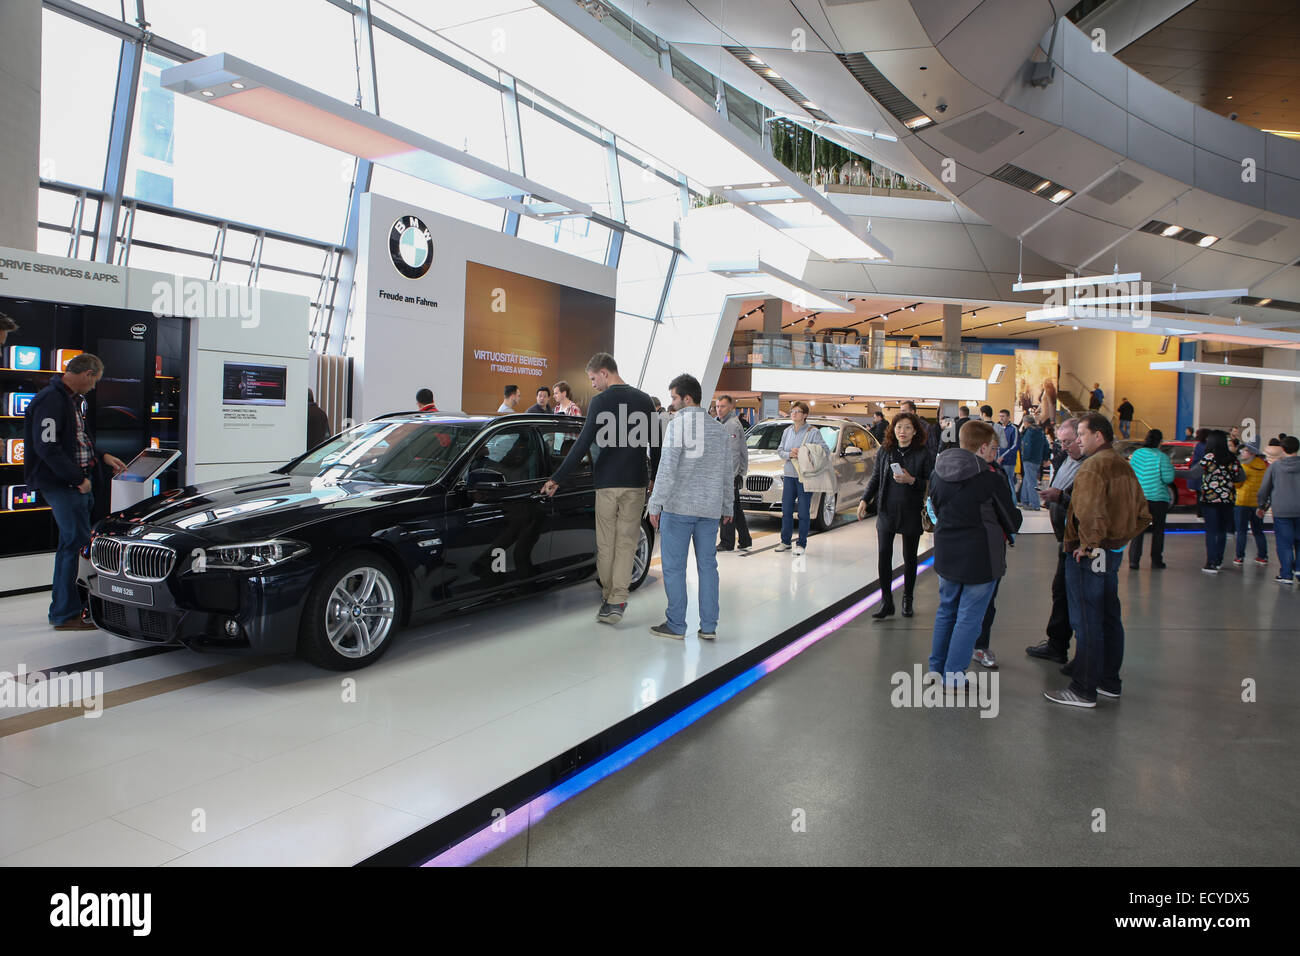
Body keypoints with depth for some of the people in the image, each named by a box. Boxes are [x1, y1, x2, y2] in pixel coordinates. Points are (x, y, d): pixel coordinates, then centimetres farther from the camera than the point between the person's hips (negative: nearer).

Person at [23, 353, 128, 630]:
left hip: (78, 482, 10)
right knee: (75, 542, -9)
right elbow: (47, 447, -23)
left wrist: (103, 456, 15)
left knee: (72, 543, 15)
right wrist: (78, 479, -20)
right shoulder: (51, 400, -16)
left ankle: (63, 607, 27)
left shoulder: (74, 399, 16)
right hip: (60, 484, -10)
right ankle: (66, 615, -2)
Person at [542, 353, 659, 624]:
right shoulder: (644, 400, 8)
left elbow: (583, 444, -11)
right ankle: (617, 602, -4)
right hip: (636, 482, 4)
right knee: (626, 542, 3)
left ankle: (608, 597, 13)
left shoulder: (602, 400, -6)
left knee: (606, 543, 7)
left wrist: (557, 479, -8)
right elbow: (655, 444, 13)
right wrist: (655, 478, 26)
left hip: (607, 481, -3)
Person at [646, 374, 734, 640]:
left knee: (674, 567, 2)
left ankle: (676, 625, 6)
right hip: (710, 509, 6)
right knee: (707, 566, 10)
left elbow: (667, 468, -16)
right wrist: (727, 508, 21)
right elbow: (729, 472, 15)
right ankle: (709, 626, 13)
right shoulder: (719, 429, 11)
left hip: (678, 507, -6)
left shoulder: (678, 424, -9)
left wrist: (655, 504, -12)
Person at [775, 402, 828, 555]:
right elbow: (779, 451, 13)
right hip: (789, 475, 5)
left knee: (803, 512, -1)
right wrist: (789, 454, -10)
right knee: (786, 511, 8)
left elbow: (825, 451, -10)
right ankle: (785, 541, 20)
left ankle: (801, 543, 8)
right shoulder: (787, 432, 12)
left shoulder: (813, 432, -5)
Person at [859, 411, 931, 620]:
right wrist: (865, 500, 1)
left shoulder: (923, 454, -3)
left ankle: (907, 600, 25)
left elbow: (932, 484, -5)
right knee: (884, 555, -4)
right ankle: (886, 602, 5)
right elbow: (875, 479, 12)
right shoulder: (884, 452, 5)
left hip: (912, 513, -2)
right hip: (887, 511, 2)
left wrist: (911, 480, -19)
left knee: (909, 558, 9)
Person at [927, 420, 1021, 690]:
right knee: (969, 617, 5)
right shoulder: (991, 479, -17)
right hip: (980, 559, -6)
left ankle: (936, 667, 29)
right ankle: (953, 675, 10)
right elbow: (1012, 523, -7)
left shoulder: (937, 473, 0)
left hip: (946, 554, 6)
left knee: (946, 610, 20)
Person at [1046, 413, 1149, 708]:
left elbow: (1091, 512, -31)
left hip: (1087, 557, -9)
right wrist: (1121, 538, 15)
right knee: (1109, 618, 17)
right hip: (1114, 554, 9)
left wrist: (1087, 544, -20)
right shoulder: (1125, 467, 12)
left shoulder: (1093, 465, -17)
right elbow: (1143, 515, 17)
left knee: (1086, 621, -3)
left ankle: (1084, 690, 4)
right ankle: (1109, 681, 28)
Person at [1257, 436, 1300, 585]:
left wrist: (1262, 506, 18)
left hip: (1281, 510, -1)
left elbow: (1264, 489, 5)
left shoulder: (1275, 466, -1)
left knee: (1284, 543, 3)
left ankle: (1286, 575, 3)